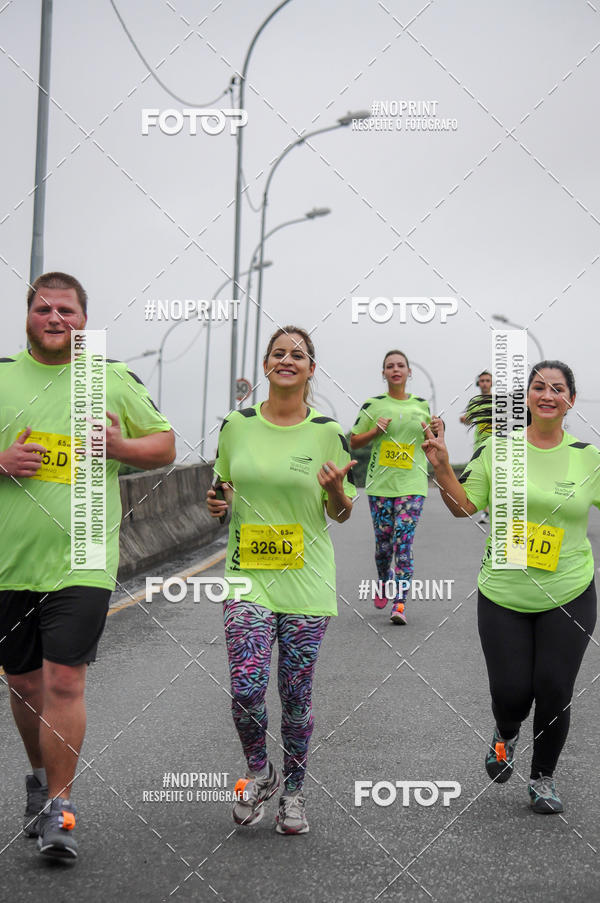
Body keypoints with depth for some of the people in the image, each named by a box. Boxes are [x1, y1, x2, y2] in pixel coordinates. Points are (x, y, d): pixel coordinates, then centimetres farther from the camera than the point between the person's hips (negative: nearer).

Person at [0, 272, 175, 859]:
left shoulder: (114, 380, 5)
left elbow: (164, 445, 11)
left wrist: (119, 446, -9)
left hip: (81, 561, -2)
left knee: (64, 681, -9)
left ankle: (58, 805, 4)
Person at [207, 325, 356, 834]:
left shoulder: (327, 432, 0)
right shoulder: (237, 425, 5)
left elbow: (342, 514, 5)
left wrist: (336, 490, -16)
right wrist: (220, 503, -3)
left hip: (307, 578, -1)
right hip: (248, 574, 1)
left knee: (296, 694, 5)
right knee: (246, 687, -12)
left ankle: (293, 791, 26)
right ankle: (259, 773, 17)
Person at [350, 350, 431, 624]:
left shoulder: (422, 405, 11)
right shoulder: (373, 404, 4)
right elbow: (354, 441, 9)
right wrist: (375, 431, -8)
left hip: (412, 483, 0)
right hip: (380, 481, 0)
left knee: (404, 542, -9)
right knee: (383, 541, 6)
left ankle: (399, 603, -10)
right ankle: (384, 584, 35)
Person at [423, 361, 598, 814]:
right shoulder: (498, 447, -1)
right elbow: (465, 506, 3)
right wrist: (442, 467, -10)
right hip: (504, 595, 0)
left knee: (555, 693, 1)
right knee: (511, 693, 0)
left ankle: (543, 777, 28)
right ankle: (506, 735, 38)